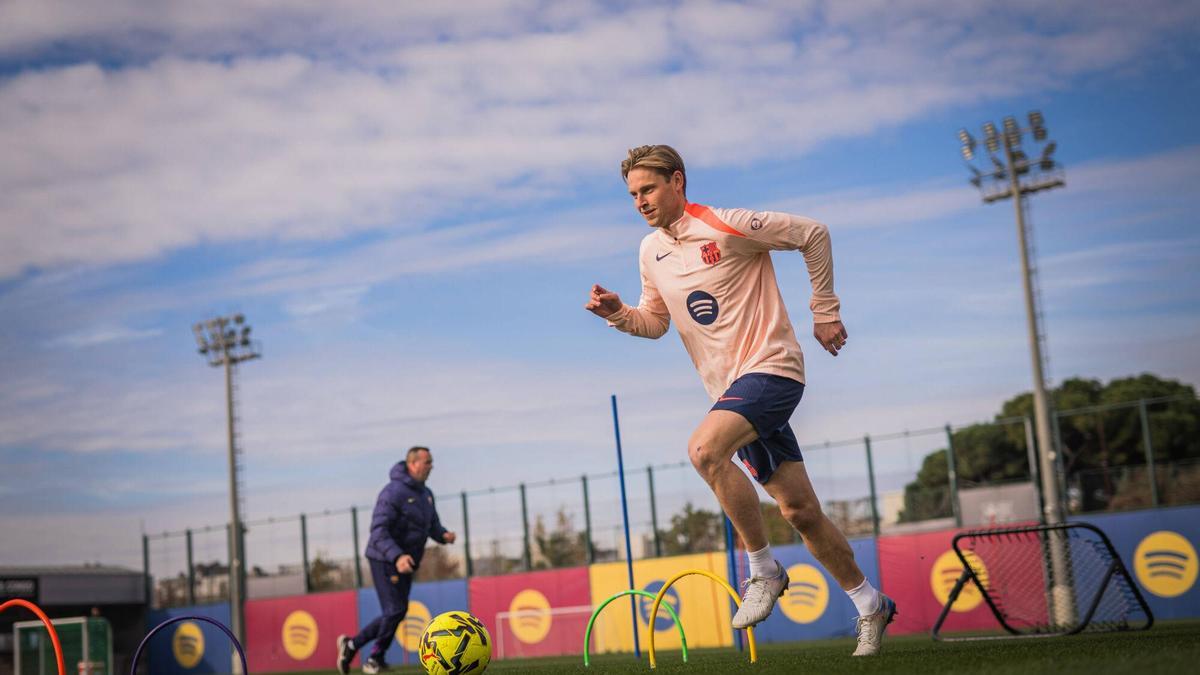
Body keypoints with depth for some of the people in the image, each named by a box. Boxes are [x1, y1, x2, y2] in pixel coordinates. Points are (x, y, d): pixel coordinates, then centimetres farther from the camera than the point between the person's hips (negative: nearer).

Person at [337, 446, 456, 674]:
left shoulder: (425, 494, 12)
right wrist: (397, 556, -37)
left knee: (397, 612, 12)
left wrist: (444, 535, -6)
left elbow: (433, 525, 18)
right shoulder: (394, 492, -18)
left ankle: (351, 644, 23)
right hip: (385, 561, -9)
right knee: (395, 611, -9)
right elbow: (378, 531, -24)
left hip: (404, 563, 9)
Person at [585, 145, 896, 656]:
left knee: (704, 448, -30)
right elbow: (655, 321, 19)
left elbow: (814, 234, -4)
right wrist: (618, 313, -2)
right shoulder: (650, 252, 9)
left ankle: (763, 570, -15)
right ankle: (869, 604, 22)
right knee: (799, 510, 7)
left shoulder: (727, 227, -11)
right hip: (733, 390, 7)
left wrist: (825, 313, -2)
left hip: (772, 368, -7)